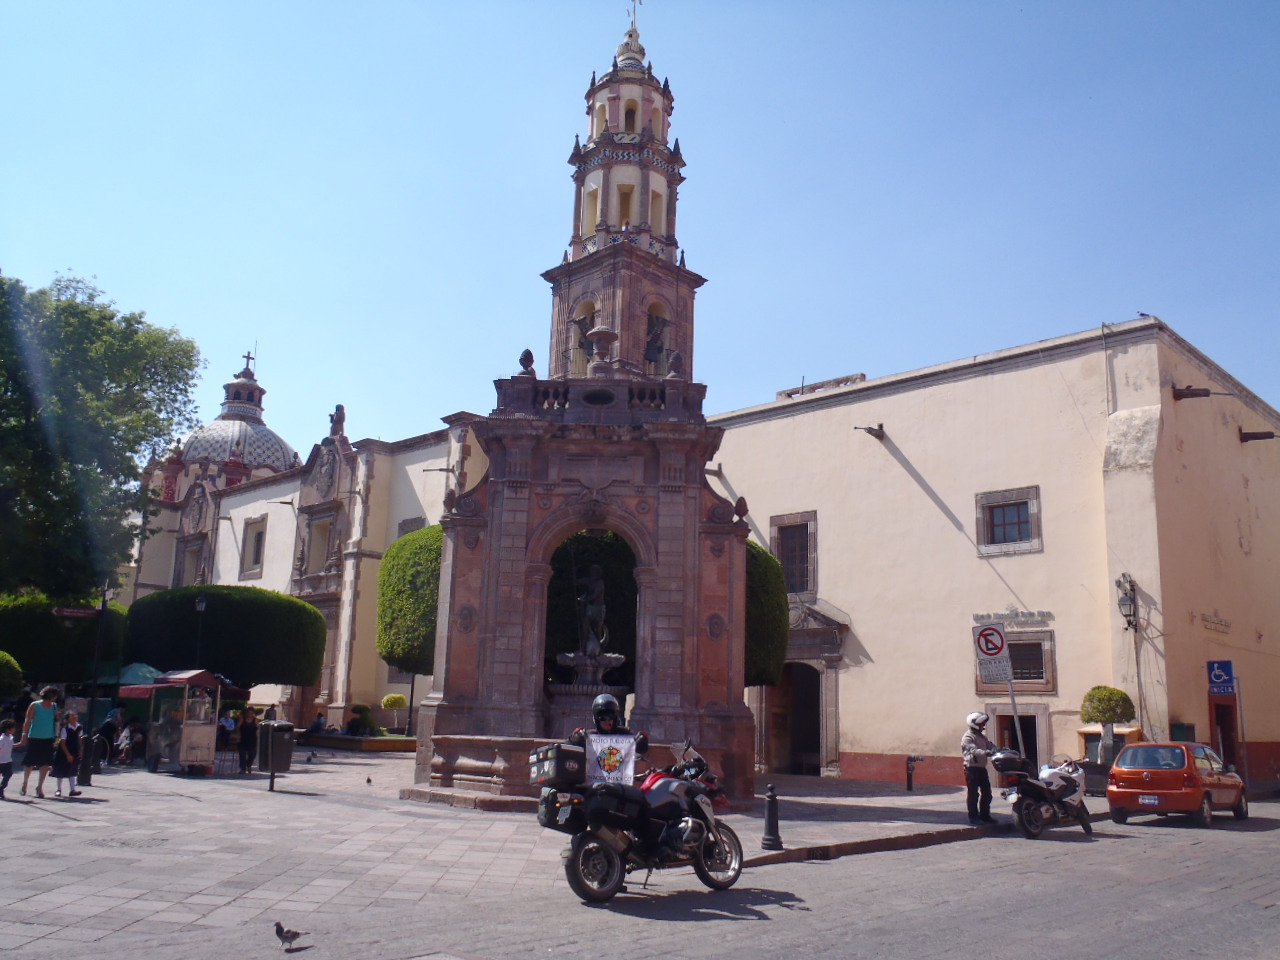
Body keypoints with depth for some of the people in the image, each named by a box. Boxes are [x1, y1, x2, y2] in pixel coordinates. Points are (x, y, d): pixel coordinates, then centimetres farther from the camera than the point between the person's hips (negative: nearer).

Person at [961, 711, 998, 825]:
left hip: (982, 768, 8)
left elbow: (990, 745, 7)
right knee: (973, 794, -4)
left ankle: (985, 815, 21)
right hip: (972, 768, -8)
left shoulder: (982, 736, 17)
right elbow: (974, 751, -27)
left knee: (986, 792, 11)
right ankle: (973, 817, 2)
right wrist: (987, 753, -42)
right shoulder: (968, 737, -12)